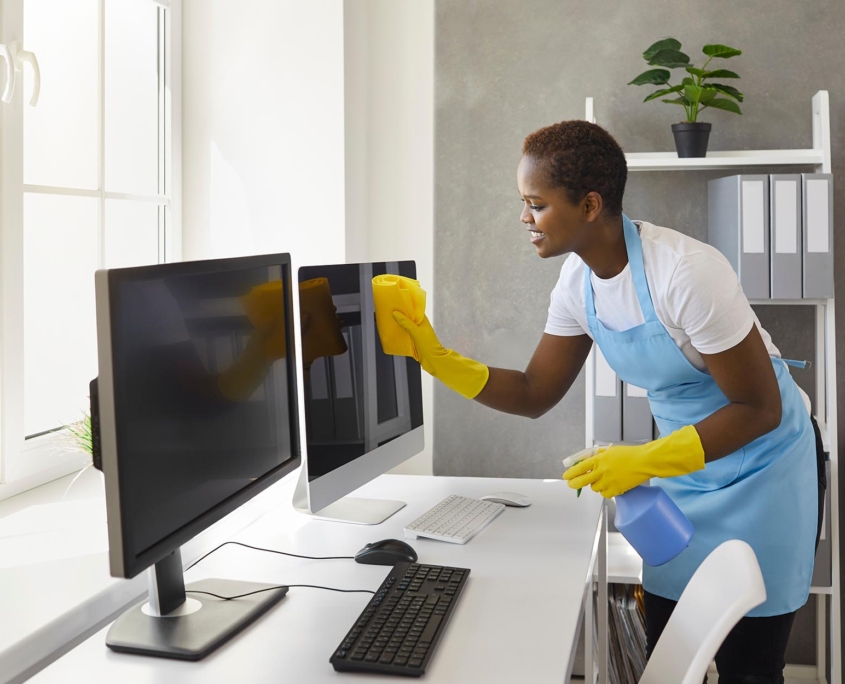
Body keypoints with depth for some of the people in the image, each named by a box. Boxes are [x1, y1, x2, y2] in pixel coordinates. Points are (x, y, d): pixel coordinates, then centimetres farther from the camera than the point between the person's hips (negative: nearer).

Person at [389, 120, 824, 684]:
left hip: (761, 464, -6)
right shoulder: (579, 282, -7)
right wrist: (437, 359, -11)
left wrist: (645, 461, -27)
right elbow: (534, 396, 0)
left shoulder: (684, 272, -29)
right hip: (684, 464, 6)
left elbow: (760, 409, -23)